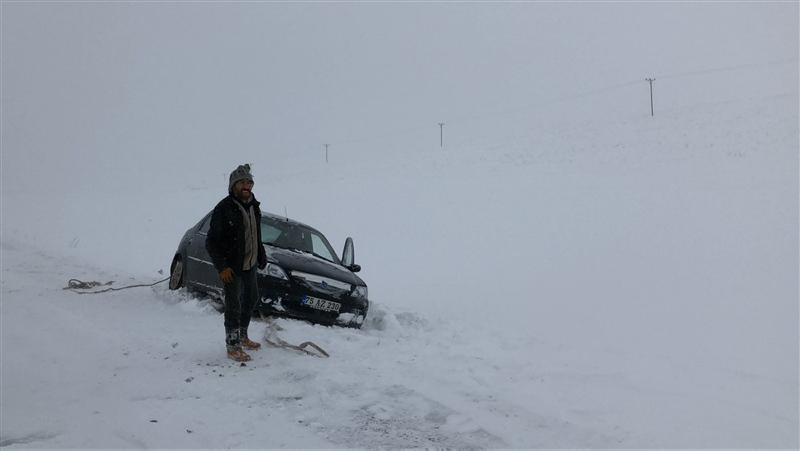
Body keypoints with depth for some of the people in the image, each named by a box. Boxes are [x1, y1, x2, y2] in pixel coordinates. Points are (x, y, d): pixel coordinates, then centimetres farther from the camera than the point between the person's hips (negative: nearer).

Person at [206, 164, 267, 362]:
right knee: (234, 306, -3)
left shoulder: (254, 206, 5)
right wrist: (222, 267, -20)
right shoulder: (224, 208, -18)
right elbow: (211, 242, -15)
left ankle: (242, 336, 37)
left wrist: (261, 256, 18)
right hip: (232, 268, -8)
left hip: (251, 264, 8)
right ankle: (233, 346, 10)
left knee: (251, 300, 19)